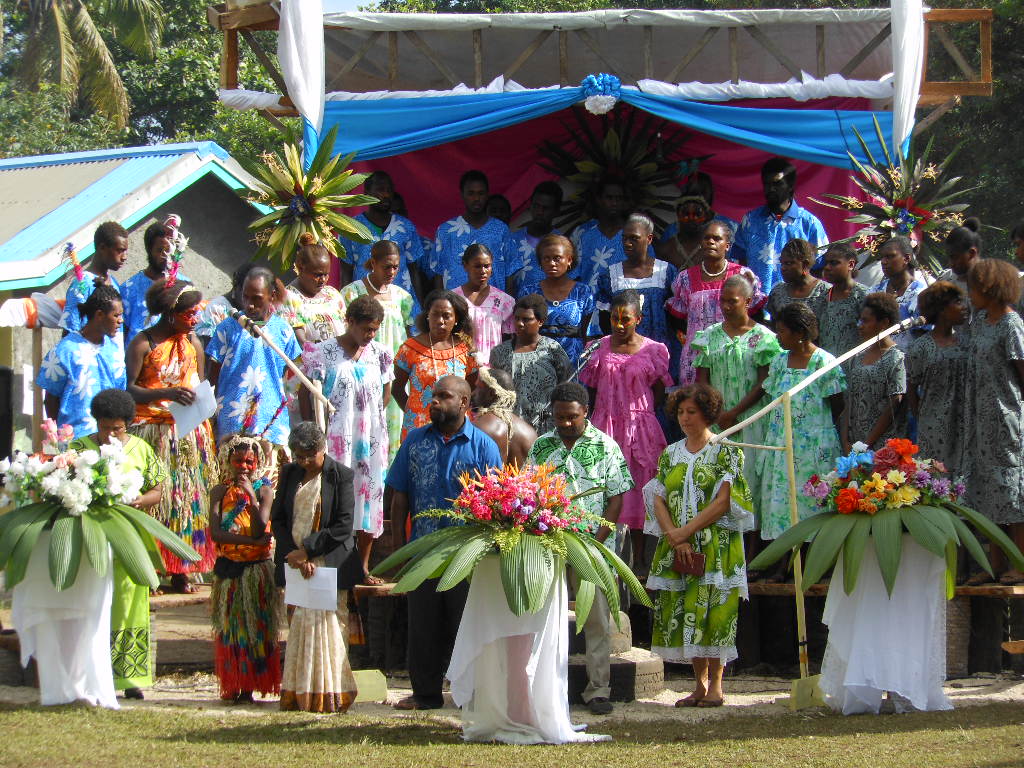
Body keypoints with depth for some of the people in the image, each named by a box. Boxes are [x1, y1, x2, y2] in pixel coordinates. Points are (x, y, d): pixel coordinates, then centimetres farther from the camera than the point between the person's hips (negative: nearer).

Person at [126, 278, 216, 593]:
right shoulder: (143, 343, -6)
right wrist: (167, 394, -25)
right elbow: (128, 390, -12)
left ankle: (181, 572, 5)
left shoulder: (193, 342, 11)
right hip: (153, 433, -5)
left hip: (191, 433, 5)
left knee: (189, 499, 1)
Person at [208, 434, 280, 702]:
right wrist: (252, 541, -18)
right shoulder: (220, 491, 3)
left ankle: (248, 688, 0)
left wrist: (252, 497, -21)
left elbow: (261, 529, -12)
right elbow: (215, 532, -10)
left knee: (253, 626, -2)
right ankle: (232, 687, 8)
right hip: (228, 567, 2)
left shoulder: (264, 490, 0)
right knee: (228, 628, 3)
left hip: (256, 568, -2)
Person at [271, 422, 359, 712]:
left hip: (328, 564, -4)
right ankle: (298, 695, 6)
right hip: (295, 562, 4)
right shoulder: (289, 473, 11)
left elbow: (343, 526, -10)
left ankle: (327, 696, -4)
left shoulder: (341, 475, -4)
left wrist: (306, 551, -14)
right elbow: (277, 518, 7)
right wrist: (293, 555, -8)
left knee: (326, 626, -8)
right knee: (297, 626, 3)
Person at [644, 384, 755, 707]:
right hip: (676, 550, 5)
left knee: (712, 612, -8)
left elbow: (723, 502, -10)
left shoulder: (725, 451, -1)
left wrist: (686, 531, -13)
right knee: (683, 615, 3)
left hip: (716, 547, -5)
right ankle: (700, 685, 10)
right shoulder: (670, 454, 14)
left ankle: (715, 685, -3)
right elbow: (658, 500, 6)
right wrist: (674, 538, -10)